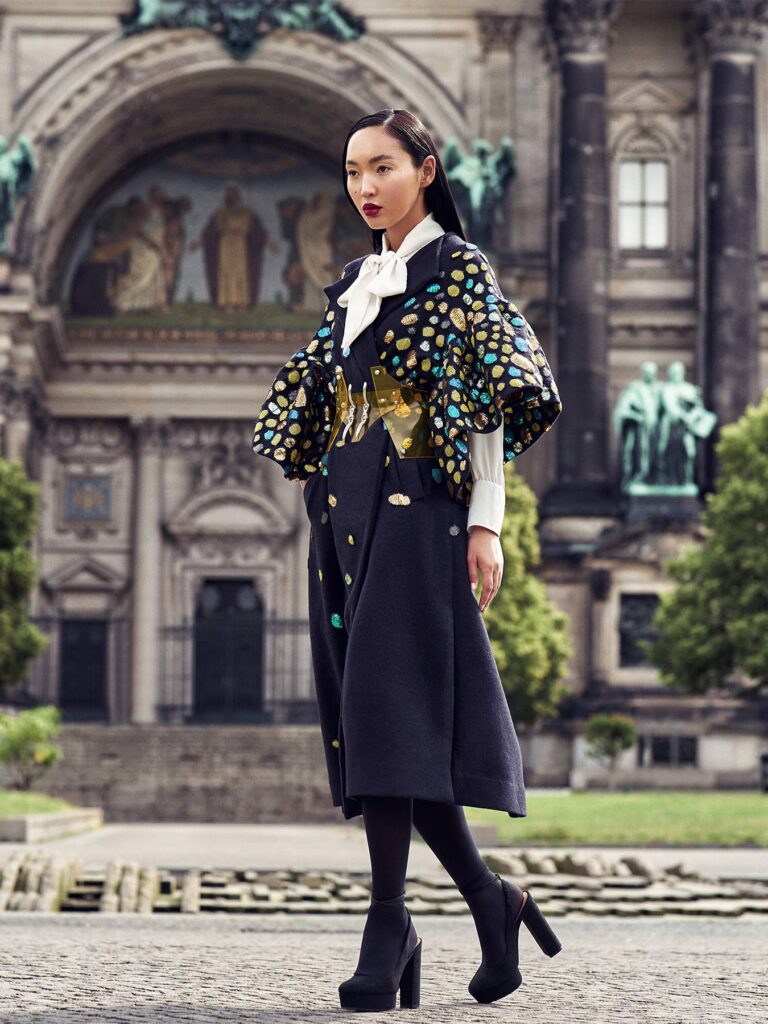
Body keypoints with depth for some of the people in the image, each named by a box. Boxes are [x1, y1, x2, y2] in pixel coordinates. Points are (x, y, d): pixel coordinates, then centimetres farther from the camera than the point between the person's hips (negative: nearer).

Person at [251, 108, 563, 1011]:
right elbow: (313, 395, 22)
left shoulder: (460, 269, -1)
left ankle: (388, 920, -14)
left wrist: (484, 523, -13)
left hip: (417, 510, -7)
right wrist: (319, 497, 13)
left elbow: (495, 400, -6)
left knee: (392, 703, -14)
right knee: (367, 713, 4)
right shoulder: (354, 283, 19)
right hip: (345, 511, 7)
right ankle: (490, 898, 14)